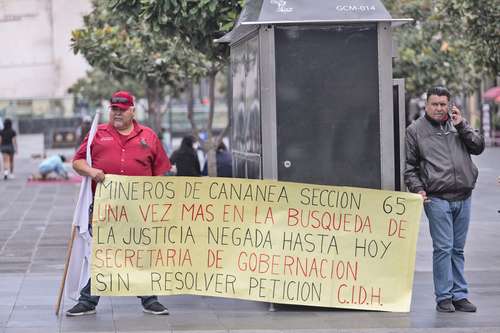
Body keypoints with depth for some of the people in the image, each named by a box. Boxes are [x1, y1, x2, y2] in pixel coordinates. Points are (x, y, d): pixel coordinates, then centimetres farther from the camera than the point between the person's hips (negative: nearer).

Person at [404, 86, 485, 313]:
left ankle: (459, 296, 15)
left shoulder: (458, 124, 15)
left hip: (463, 198, 4)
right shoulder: (416, 130, 5)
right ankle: (444, 298, 0)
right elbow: (409, 166, 6)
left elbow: (478, 147, 7)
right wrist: (417, 188, -6)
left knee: (457, 250, 10)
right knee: (443, 248, -6)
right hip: (437, 198, -4)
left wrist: (462, 126, -1)